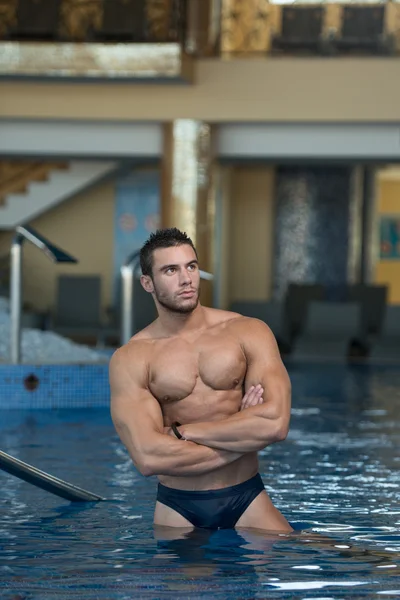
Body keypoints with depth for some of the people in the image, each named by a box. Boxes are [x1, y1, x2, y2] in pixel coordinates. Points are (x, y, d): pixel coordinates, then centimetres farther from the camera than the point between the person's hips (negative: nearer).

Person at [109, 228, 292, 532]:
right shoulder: (130, 359, -5)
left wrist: (181, 432, -13)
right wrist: (243, 437, -12)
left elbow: (276, 423, -14)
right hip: (178, 509, 0)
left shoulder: (248, 332, 0)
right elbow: (148, 458, -18)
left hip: (246, 501, 0)